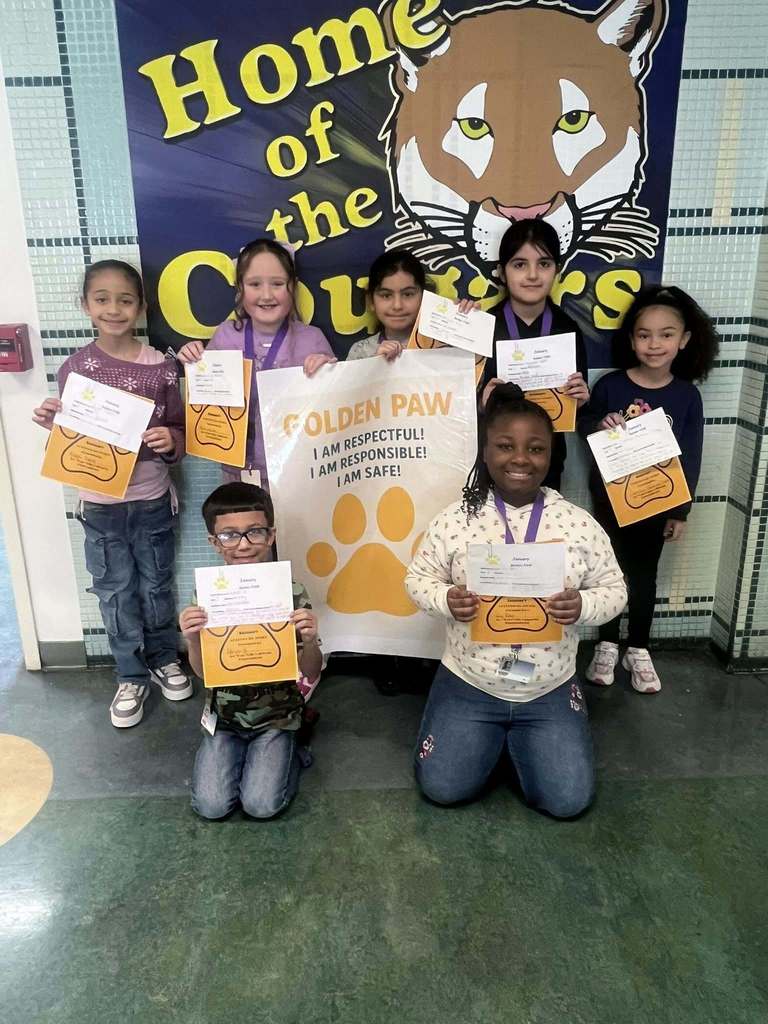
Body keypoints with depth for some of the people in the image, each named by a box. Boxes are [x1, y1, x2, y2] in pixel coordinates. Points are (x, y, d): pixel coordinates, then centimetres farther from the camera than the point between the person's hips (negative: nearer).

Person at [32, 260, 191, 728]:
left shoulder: (161, 367, -7)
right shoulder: (76, 367, -4)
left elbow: (180, 432, 0)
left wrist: (170, 441, -22)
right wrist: (53, 425, -18)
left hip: (152, 500, -1)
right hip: (100, 504, 1)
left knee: (157, 585, 15)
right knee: (116, 593, 13)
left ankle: (164, 658, 39)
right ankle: (131, 676, 31)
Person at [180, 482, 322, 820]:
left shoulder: (291, 593, -16)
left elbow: (311, 673, -10)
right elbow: (203, 671, -3)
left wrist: (309, 640, -32)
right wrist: (192, 640, -24)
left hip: (276, 715, -2)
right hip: (225, 715, 2)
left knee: (262, 805, -11)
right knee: (211, 806, -6)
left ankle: (289, 751, 18)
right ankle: (239, 753, 23)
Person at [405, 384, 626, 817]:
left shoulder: (579, 522, -9)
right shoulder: (455, 519, -11)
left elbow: (614, 590, -2)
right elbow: (418, 579, -2)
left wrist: (583, 606, -24)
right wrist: (446, 599, -25)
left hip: (550, 690, 1)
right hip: (468, 684, 0)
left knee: (568, 800, -2)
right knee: (443, 788, -3)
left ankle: (516, 736, 28)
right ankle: (494, 734, 28)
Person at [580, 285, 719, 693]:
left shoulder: (687, 395, -7)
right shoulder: (610, 384, -12)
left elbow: (691, 458, -2)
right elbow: (583, 426, 2)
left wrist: (680, 511, -2)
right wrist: (601, 425, -21)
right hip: (609, 498, -1)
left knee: (643, 574, 15)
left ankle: (638, 650, 31)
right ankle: (607, 645, 30)